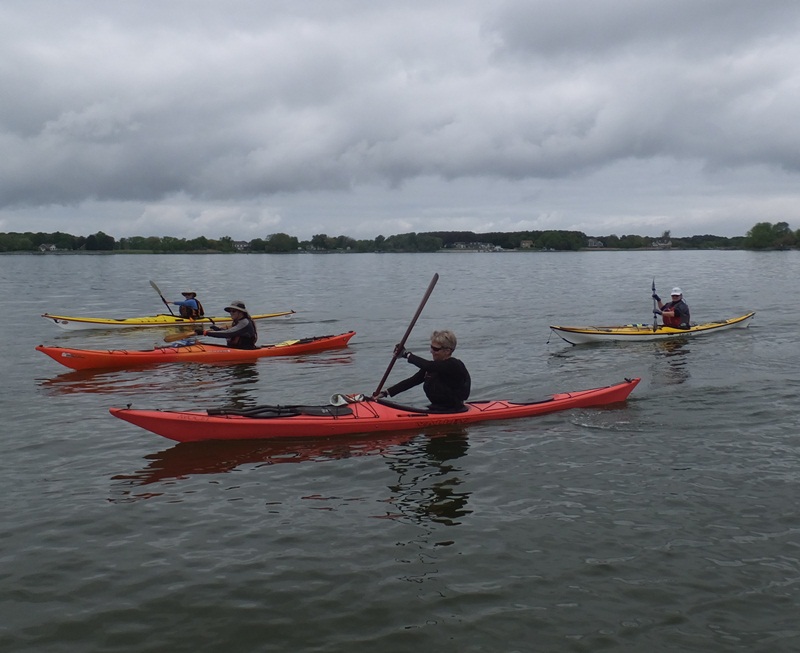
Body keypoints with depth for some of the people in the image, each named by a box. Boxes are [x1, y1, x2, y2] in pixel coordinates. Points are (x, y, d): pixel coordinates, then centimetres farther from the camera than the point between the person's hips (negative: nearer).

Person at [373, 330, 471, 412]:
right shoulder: (434, 366, 10)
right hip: (436, 409, 8)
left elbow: (427, 366, -29)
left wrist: (406, 354, -15)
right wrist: (385, 393, -1)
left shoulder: (455, 366, -15)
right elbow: (412, 381, 7)